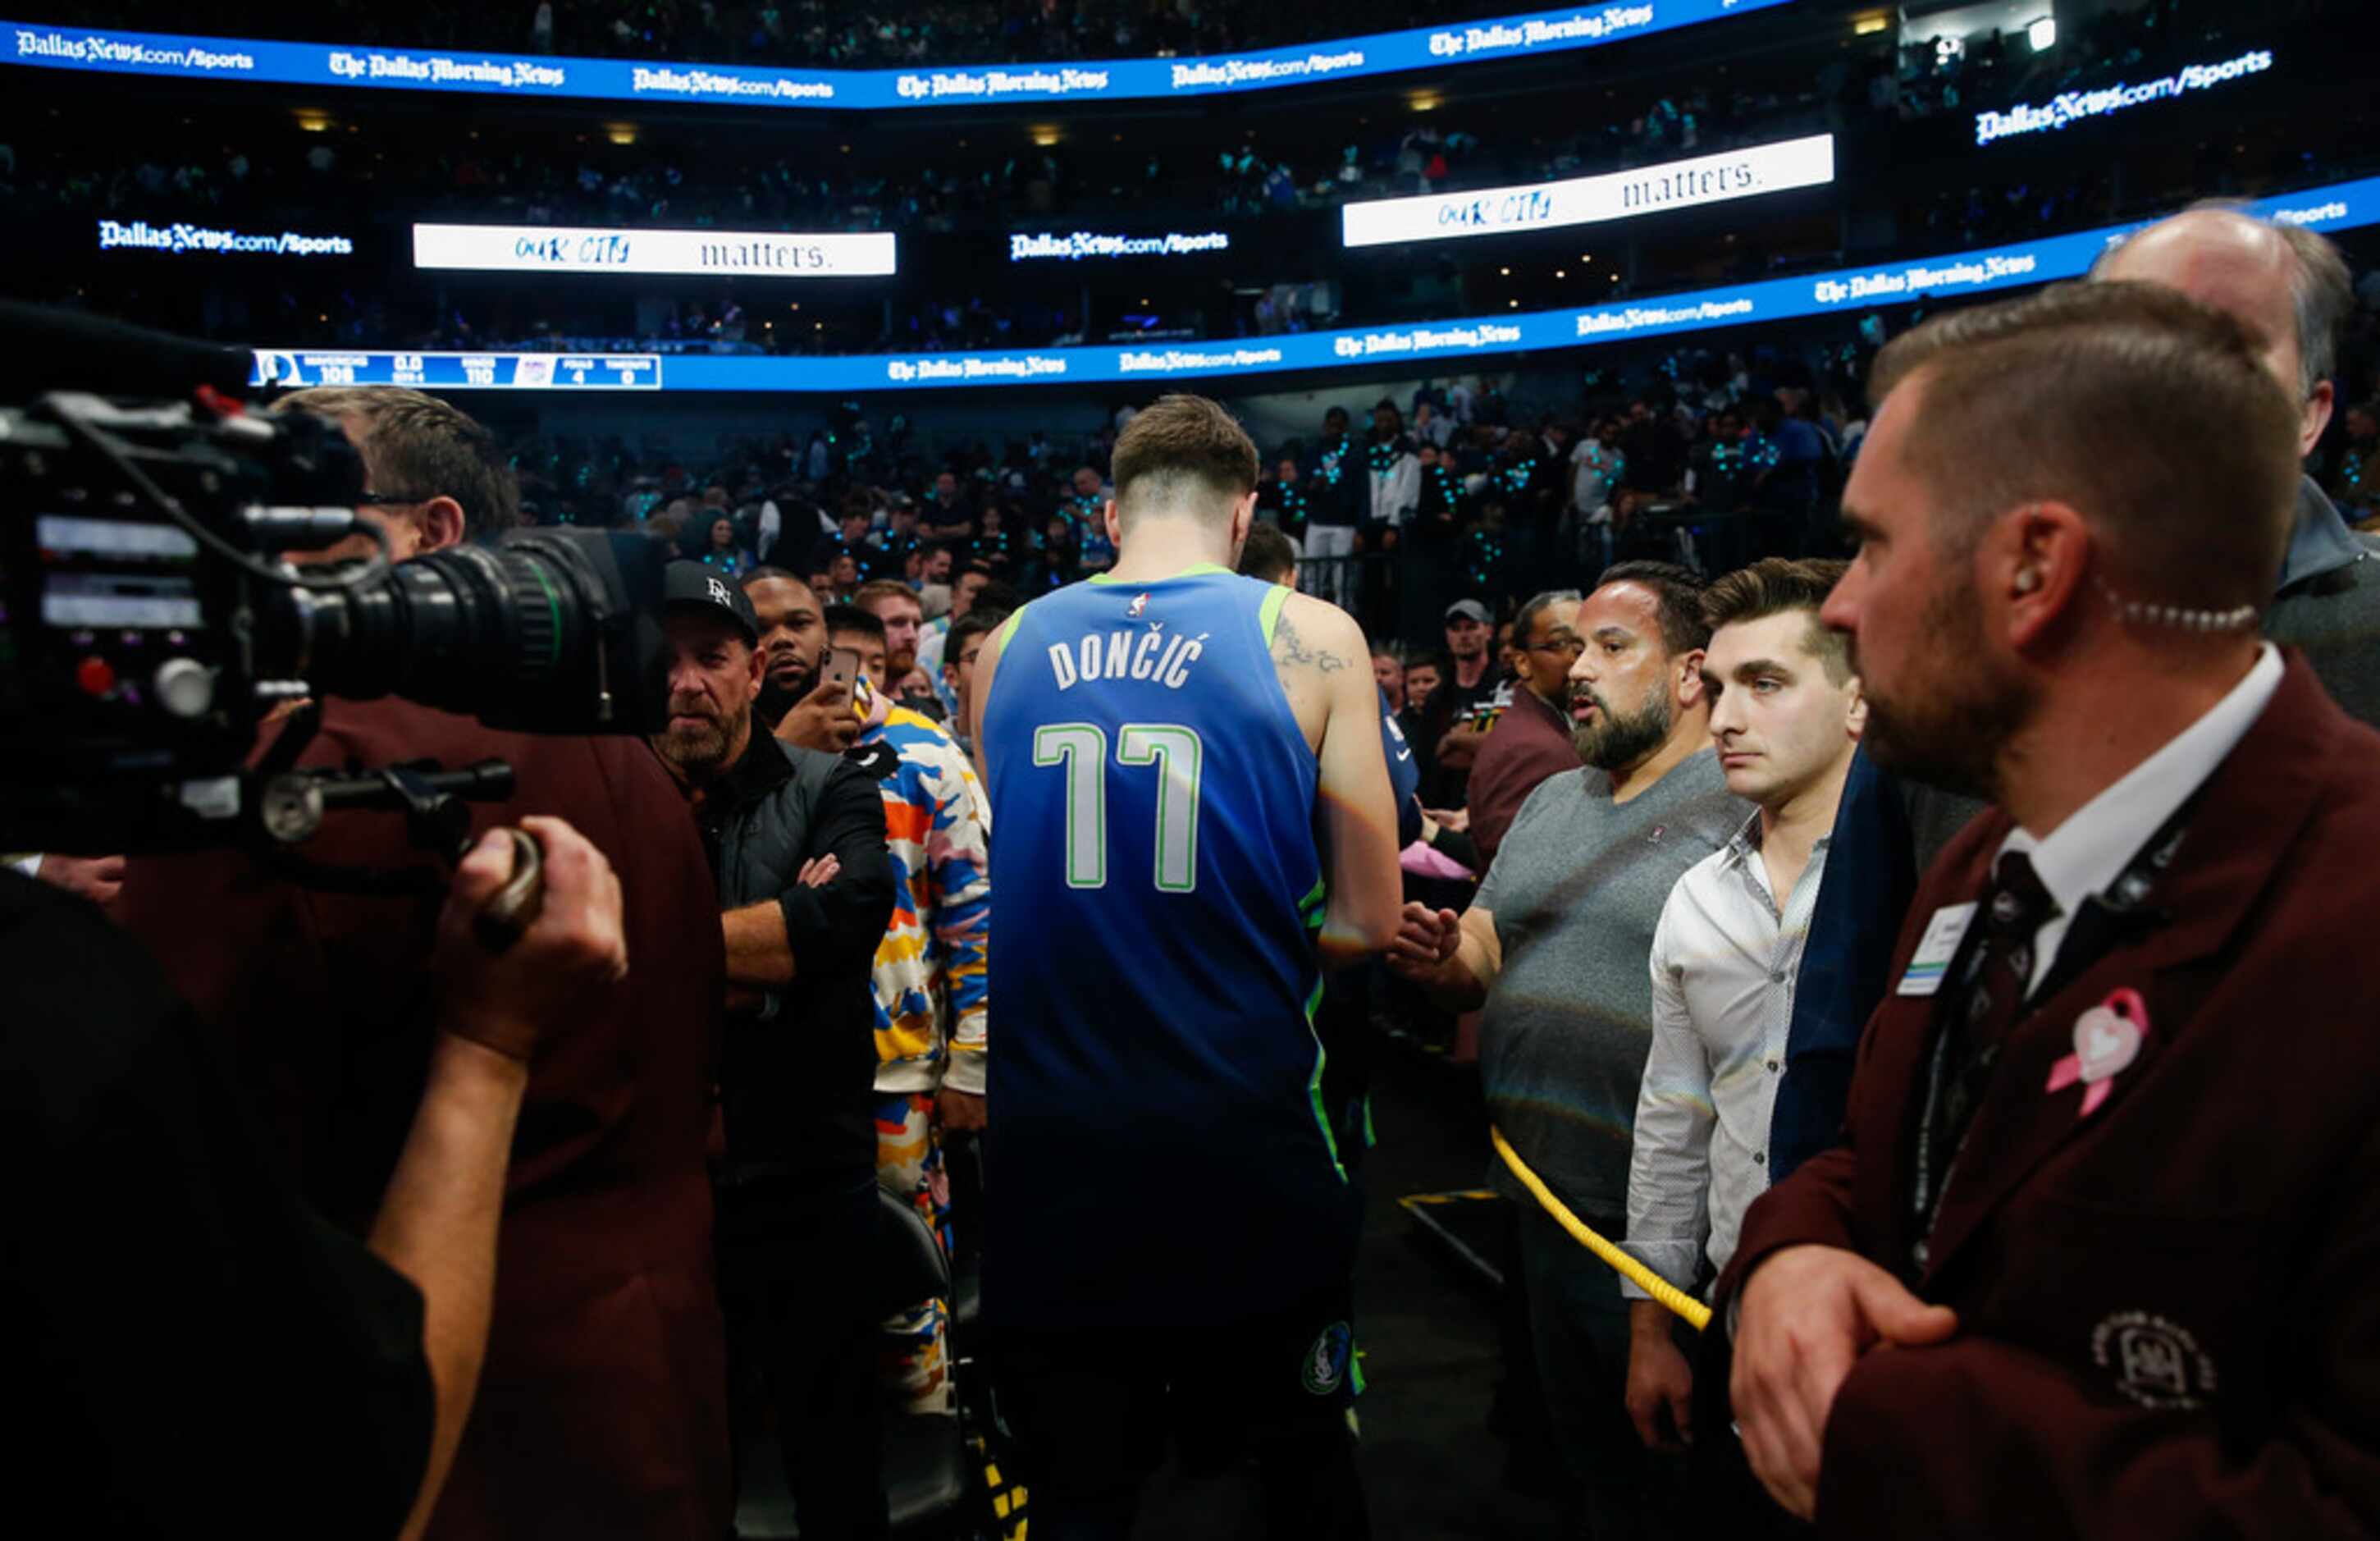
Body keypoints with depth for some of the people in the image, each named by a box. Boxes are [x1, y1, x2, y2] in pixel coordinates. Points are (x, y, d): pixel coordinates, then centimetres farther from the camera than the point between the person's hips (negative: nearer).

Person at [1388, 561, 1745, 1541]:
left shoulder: (1744, 811, -11)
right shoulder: (1551, 800, 13)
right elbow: (1484, 952, 15)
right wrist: (1443, 961, -7)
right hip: (1541, 1192, 7)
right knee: (1582, 1445, 21)